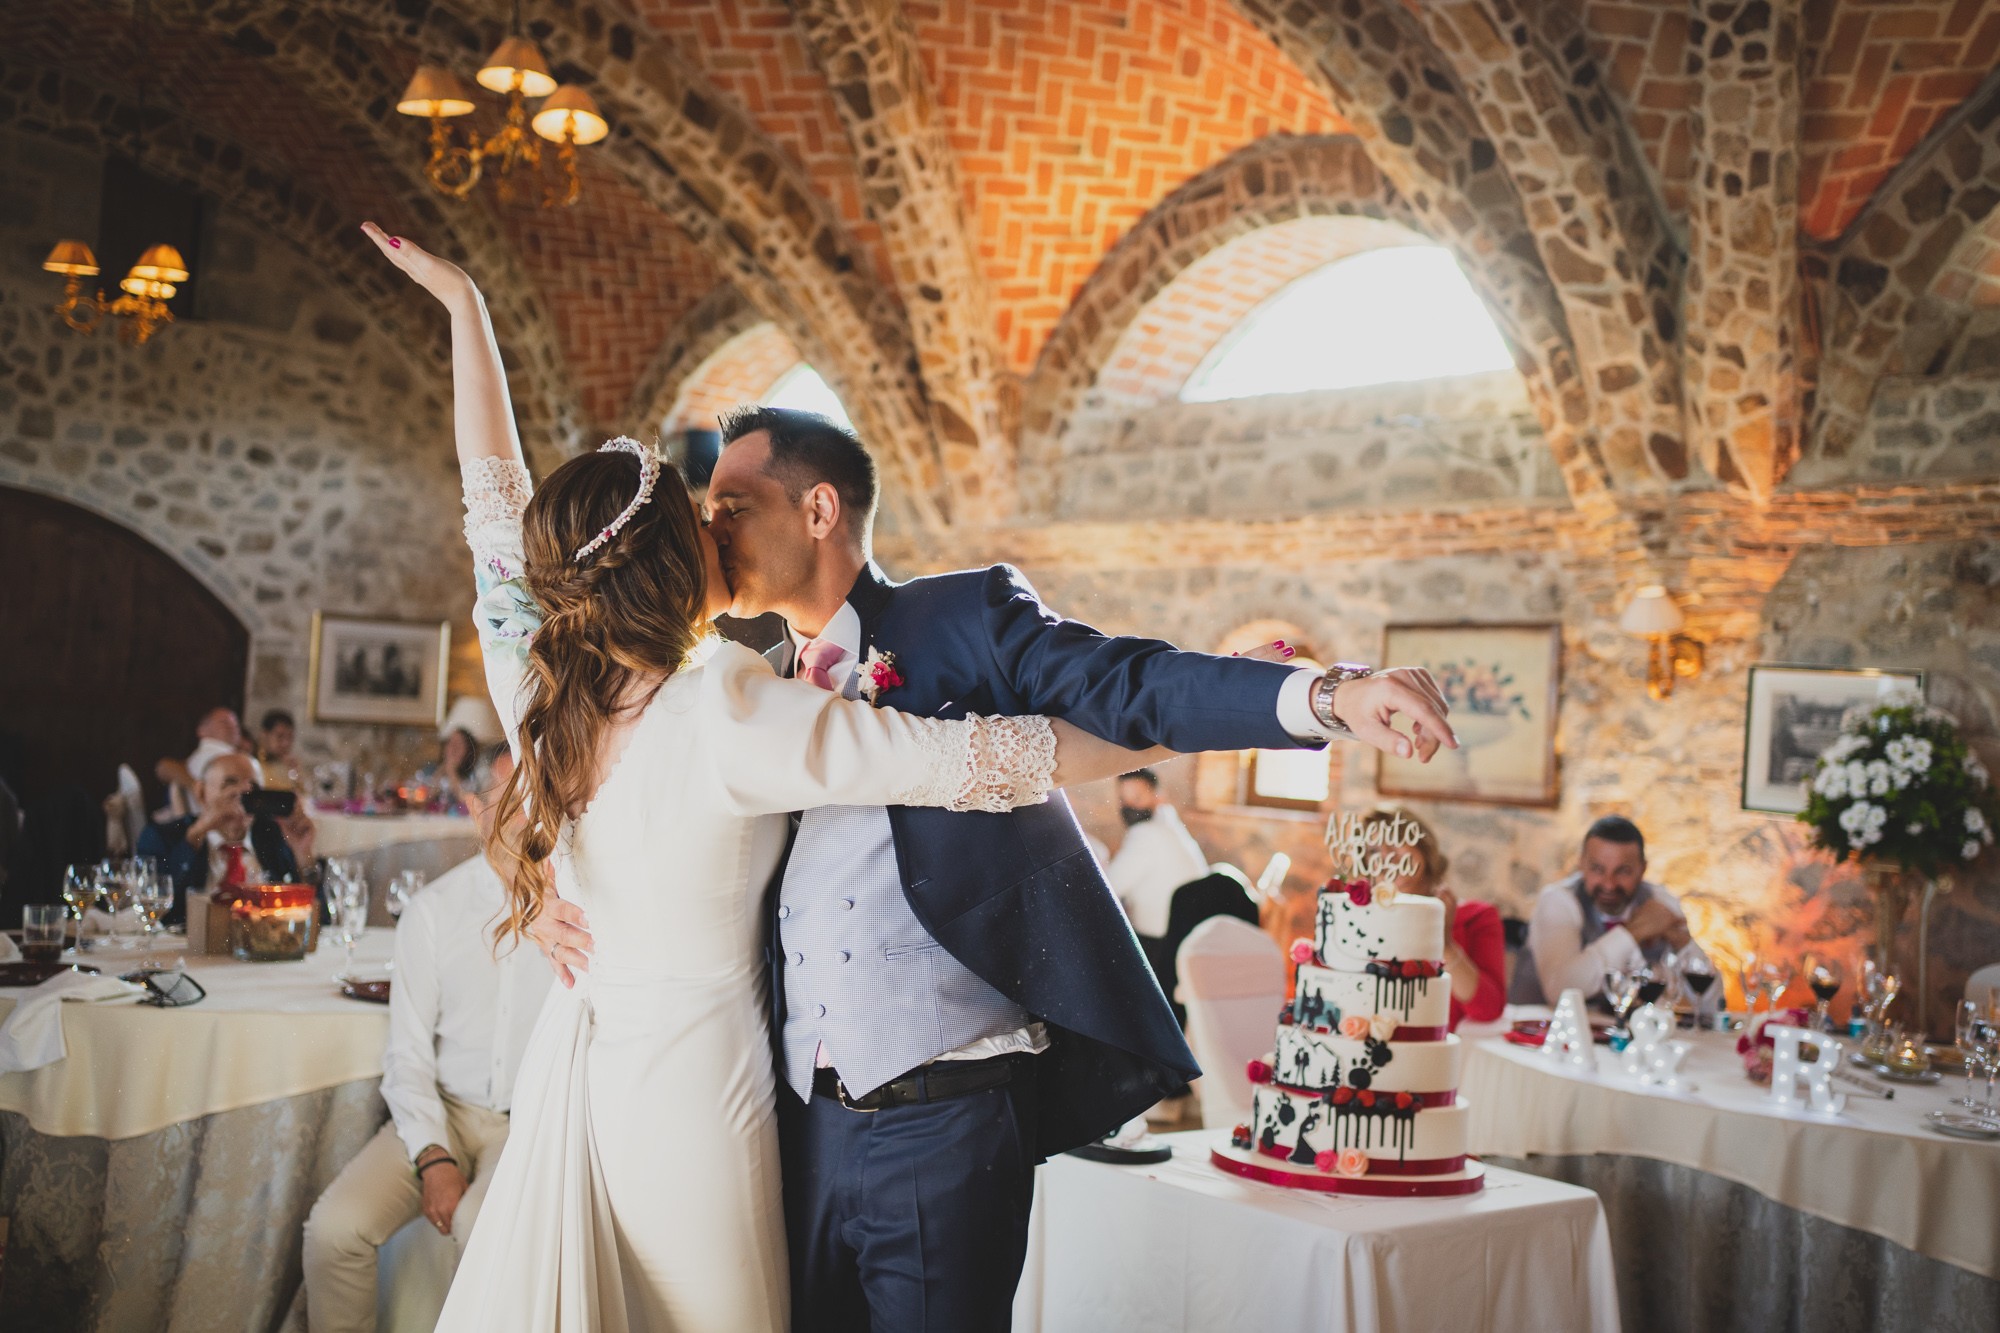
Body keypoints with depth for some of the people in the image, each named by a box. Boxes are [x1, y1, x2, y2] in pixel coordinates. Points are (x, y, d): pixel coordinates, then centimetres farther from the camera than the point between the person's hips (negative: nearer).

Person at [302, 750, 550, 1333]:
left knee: (483, 1227, -32)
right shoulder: (432, 910, 2)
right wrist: (433, 1157, -10)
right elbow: (408, 1053, 2)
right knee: (335, 1227, -20)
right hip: (444, 1110, 3)